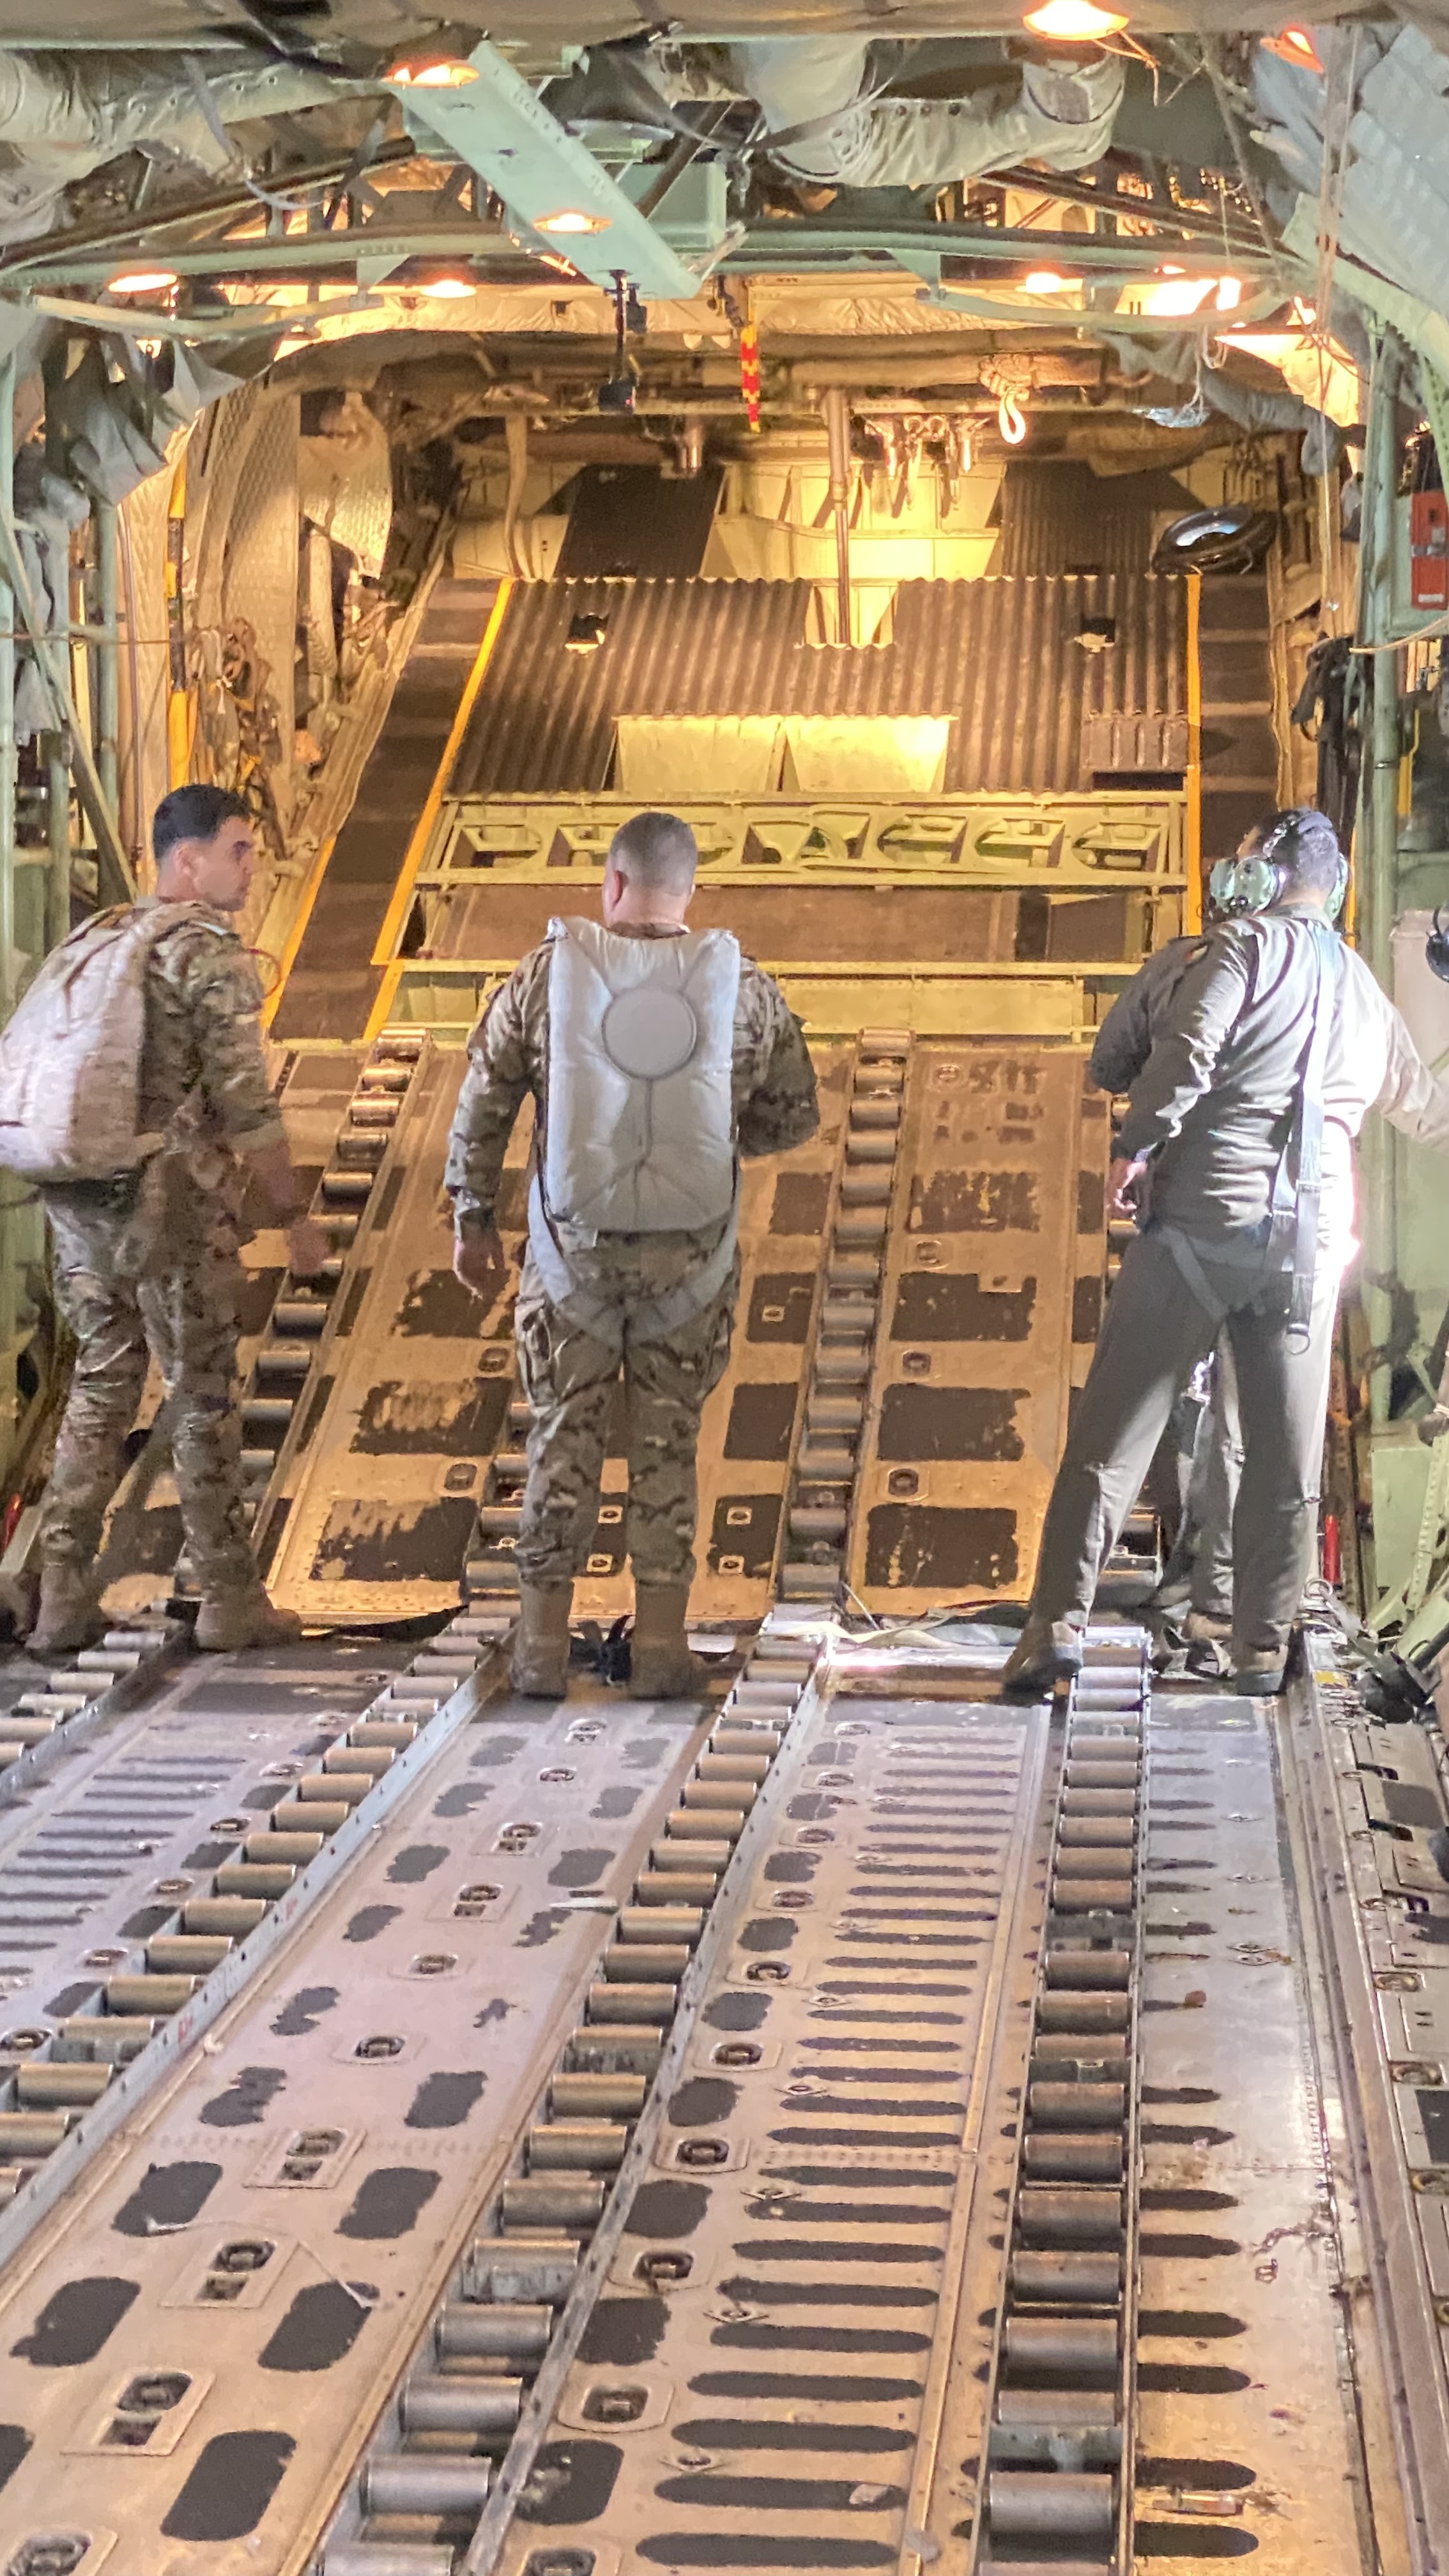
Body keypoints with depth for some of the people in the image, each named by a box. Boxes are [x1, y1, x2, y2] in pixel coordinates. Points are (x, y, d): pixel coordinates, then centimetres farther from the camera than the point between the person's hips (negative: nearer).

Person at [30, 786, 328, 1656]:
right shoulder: (212, 955, -11)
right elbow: (246, 1102, -16)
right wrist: (296, 1215, -9)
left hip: (81, 1202, 7)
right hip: (174, 1206, -7)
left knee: (100, 1389, 13)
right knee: (204, 1401, 3)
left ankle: (65, 1599, 13)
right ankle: (230, 1601, 12)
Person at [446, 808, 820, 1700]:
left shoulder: (548, 973, -5)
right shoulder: (745, 988, -4)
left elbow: (482, 1104, 0)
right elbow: (794, 1118, 4)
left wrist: (473, 1217, 11)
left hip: (575, 1243, 0)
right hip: (690, 1253, 0)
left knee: (563, 1436, 10)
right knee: (668, 1443, 10)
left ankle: (543, 1646, 13)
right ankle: (662, 1646, 12)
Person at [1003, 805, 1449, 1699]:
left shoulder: (1245, 949, 1)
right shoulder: (1367, 995, 19)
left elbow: (1186, 1053, -16)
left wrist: (1138, 1147, -9)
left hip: (1204, 1221, -5)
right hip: (1312, 1244, 5)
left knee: (1114, 1430, -2)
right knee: (1288, 1456, 10)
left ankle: (1060, 1622, -7)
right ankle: (1264, 1648, 12)